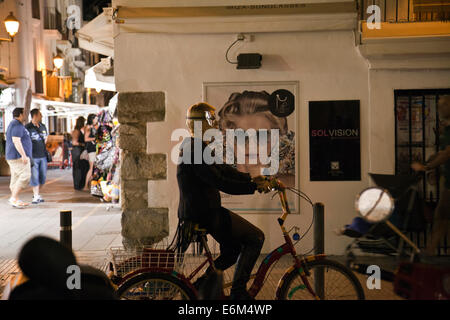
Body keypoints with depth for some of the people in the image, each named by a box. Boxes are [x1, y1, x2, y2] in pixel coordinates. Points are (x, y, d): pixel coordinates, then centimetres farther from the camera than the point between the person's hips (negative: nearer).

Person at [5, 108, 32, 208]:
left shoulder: (13, 124, 21)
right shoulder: (17, 125, -13)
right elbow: (16, 140, -23)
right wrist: (23, 155, -24)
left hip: (14, 157, 11)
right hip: (18, 156, -11)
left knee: (16, 178, 8)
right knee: (25, 176, -16)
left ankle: (15, 200, 9)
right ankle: (14, 198, -19)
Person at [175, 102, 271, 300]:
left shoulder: (193, 146, 14)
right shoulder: (194, 149, -19)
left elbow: (223, 170, 18)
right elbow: (220, 183, -25)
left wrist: (251, 179, 9)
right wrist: (254, 187, -20)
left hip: (203, 211, 11)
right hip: (204, 214, -11)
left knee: (233, 250, 22)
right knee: (255, 238, -4)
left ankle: (202, 283, 21)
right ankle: (238, 291, -2)